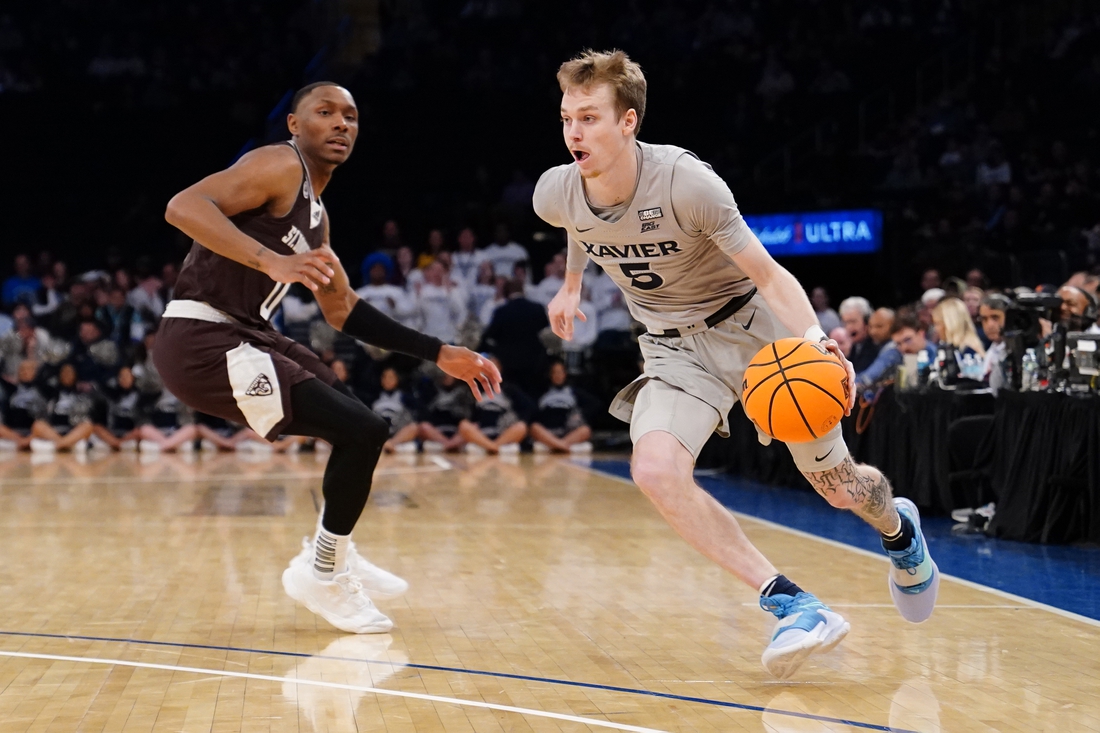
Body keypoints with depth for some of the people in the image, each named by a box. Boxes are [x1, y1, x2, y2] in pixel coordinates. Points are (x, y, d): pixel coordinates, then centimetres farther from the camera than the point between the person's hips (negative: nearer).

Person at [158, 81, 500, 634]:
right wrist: (272, 261, -37)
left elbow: (343, 311, 26)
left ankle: (334, 555, 36)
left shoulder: (315, 214, 19)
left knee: (357, 419, 24)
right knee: (363, 431, -16)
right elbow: (184, 206, -26)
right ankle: (322, 576, 2)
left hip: (244, 336, 11)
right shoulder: (281, 166, -10)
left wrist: (438, 354, 23)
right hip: (202, 342, -11)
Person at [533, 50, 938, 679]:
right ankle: (792, 605, -23)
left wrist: (813, 338, -39)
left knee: (840, 488, 6)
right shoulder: (556, 194, -14)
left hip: (753, 324, -3)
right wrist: (572, 284, 27)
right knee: (655, 470, -27)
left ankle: (899, 530, 45)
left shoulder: (686, 182, -29)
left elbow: (767, 272, -23)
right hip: (675, 345, 3)